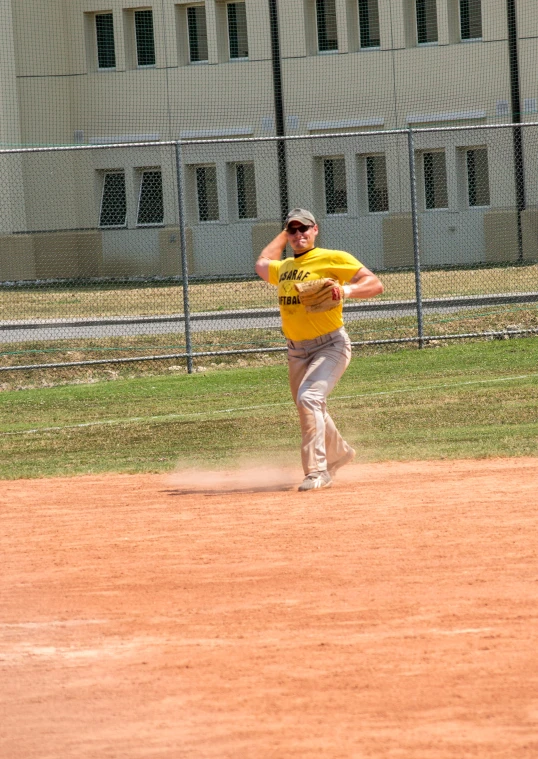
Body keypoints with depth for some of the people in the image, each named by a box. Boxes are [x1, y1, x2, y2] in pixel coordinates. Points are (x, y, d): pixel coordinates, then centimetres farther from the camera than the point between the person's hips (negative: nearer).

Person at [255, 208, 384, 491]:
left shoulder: (333, 259, -8)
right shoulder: (283, 268, 13)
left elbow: (375, 284, -15)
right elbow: (262, 264, 38)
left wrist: (346, 290, -33)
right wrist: (283, 235, 34)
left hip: (330, 347, -8)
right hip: (297, 351, 8)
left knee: (309, 398, -27)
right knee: (311, 412, 18)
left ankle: (317, 471, -26)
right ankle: (338, 453, 45)